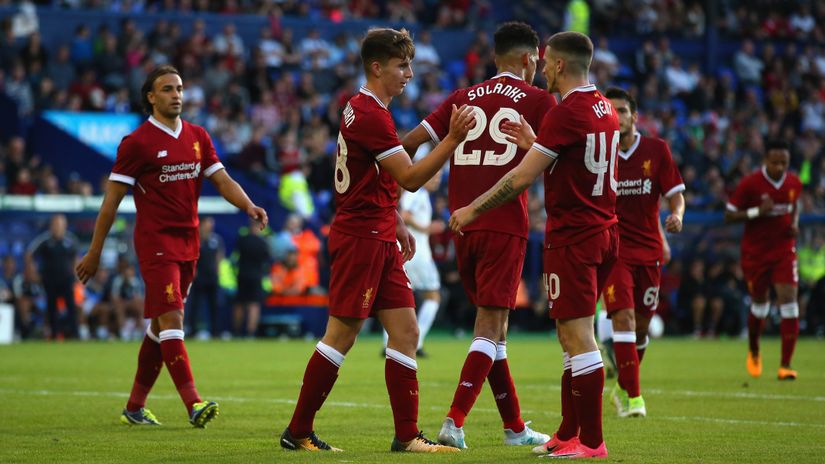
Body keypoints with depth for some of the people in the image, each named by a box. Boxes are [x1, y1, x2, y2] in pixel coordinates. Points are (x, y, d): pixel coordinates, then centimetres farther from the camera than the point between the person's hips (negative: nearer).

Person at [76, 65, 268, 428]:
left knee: (159, 326, 11)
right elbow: (111, 200, -4)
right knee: (172, 320, -16)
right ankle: (193, 404, -24)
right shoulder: (137, 142, -7)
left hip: (188, 244, 6)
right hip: (155, 244, -6)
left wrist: (249, 206, -12)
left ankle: (135, 407, 20)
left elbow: (223, 181, 9)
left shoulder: (197, 137, 11)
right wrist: (94, 253, -4)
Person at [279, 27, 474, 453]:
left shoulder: (366, 109, 16)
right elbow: (410, 178, -20)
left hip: (377, 238, 10)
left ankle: (407, 435, 4)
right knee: (341, 336, -5)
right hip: (359, 237, -10)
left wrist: (396, 224, 23)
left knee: (406, 332, 5)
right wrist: (453, 139, -25)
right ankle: (298, 432, 2)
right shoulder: (369, 114, -16)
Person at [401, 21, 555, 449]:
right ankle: (454, 422, -19)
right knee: (490, 326, -6)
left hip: (463, 224, 5)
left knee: (492, 325, 14)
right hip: (504, 225, -5)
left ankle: (513, 426, 20)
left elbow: (409, 143, 8)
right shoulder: (538, 100, 2)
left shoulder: (464, 98, 13)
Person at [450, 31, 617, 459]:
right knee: (574, 336, 14)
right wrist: (532, 141, 30)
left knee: (578, 338, -8)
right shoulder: (604, 109, 12)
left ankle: (590, 441, -8)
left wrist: (472, 210, -8)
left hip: (572, 238, -9)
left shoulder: (566, 113, -16)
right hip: (603, 232, 9)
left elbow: (522, 177, -17)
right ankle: (569, 433, 18)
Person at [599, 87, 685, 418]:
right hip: (613, 250, -3)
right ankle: (633, 396, -15)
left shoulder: (656, 150, -1)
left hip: (649, 249, 3)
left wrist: (676, 215, -20)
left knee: (641, 326, 9)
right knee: (623, 317, -17)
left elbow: (675, 194, -1)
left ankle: (622, 388, 31)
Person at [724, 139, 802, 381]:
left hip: (784, 249, 2)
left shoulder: (794, 183, -1)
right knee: (760, 303, 9)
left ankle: (785, 365, -11)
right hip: (755, 250, -2)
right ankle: (753, 352, 39)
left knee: (788, 301, -12)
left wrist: (794, 223, 0)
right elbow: (729, 215, -10)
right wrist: (757, 211, -24)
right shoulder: (750, 184, -14)